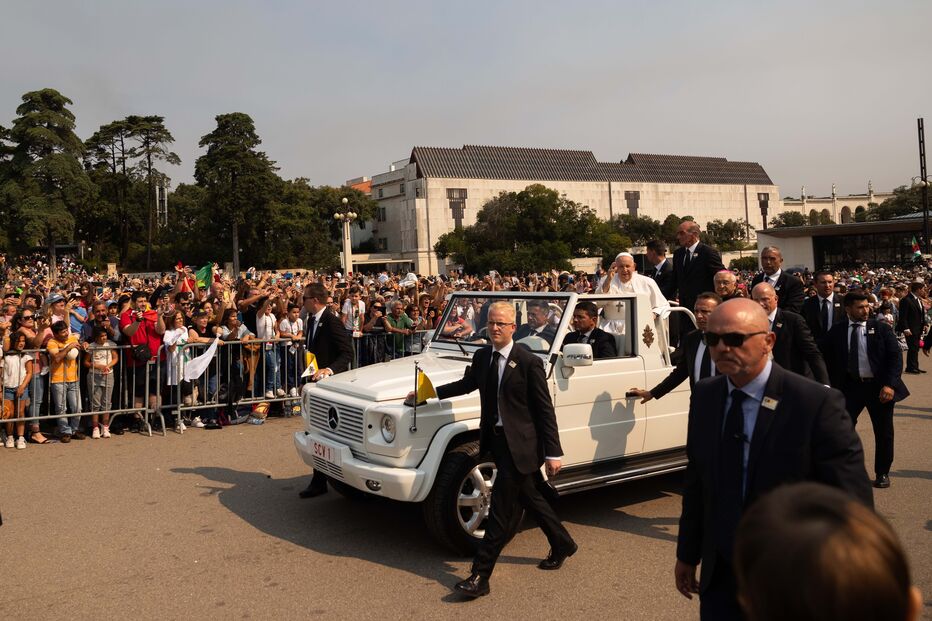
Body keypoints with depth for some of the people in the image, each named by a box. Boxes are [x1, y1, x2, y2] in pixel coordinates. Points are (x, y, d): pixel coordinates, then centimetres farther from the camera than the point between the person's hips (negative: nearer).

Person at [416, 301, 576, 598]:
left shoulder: (528, 363, -14)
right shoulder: (481, 357, 5)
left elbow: (545, 411, -12)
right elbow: (466, 384, 24)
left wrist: (553, 453, -14)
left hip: (520, 445, -7)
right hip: (495, 440, 7)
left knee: (500, 511, -4)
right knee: (529, 498, 21)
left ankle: (480, 576, 3)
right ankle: (562, 544, 42)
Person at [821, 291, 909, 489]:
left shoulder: (881, 329, -2)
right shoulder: (836, 332, 1)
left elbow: (895, 357, -5)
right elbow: (827, 359, 7)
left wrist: (889, 384, -16)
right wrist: (834, 387, 0)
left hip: (879, 387, 0)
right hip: (850, 386, 0)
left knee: (883, 433, 9)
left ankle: (882, 473, 26)